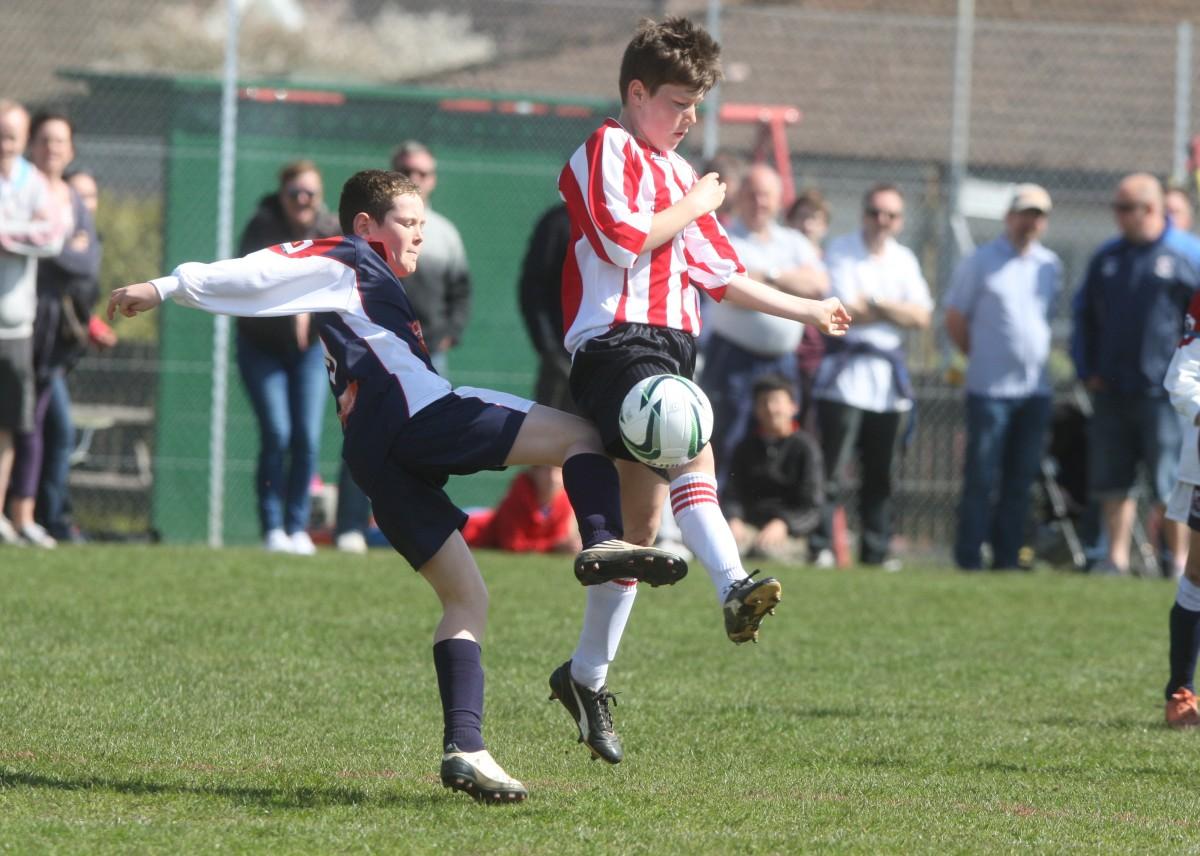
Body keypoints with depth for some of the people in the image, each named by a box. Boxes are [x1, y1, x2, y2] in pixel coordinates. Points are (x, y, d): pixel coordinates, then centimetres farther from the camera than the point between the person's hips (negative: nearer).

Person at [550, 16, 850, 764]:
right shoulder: (607, 150, -1)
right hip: (618, 341, -9)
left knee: (643, 522, 8)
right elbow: (622, 240, -17)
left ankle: (588, 674, 19)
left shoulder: (676, 171, 26)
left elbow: (719, 272, 30)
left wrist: (806, 310, 33)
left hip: (668, 347, 9)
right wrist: (693, 207, -4)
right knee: (691, 447, -34)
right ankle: (735, 589, -54)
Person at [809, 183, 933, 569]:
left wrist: (874, 304, -10)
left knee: (880, 472, 6)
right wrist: (898, 311, -4)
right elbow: (845, 311, -13)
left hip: (887, 376, 5)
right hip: (844, 373, -5)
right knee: (832, 470, -10)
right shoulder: (841, 251, -2)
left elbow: (922, 317, 3)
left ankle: (876, 549, 10)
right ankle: (819, 547, -9)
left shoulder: (904, 259, 14)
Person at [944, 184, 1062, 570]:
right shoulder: (980, 262, -2)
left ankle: (1006, 559, 12)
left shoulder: (1051, 266, 11)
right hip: (990, 390, -5)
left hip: (1036, 391, 5)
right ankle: (969, 561, -1)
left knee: (1021, 480, 6)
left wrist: (1037, 360, 9)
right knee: (981, 478, -4)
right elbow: (955, 320, 2)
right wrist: (983, 357, 4)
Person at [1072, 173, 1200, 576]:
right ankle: (1116, 556, 12)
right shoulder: (1107, 256, 12)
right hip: (1111, 392, 5)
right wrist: (1086, 369, 11)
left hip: (1162, 393, -5)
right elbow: (1084, 313, 20)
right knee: (1111, 481, 6)